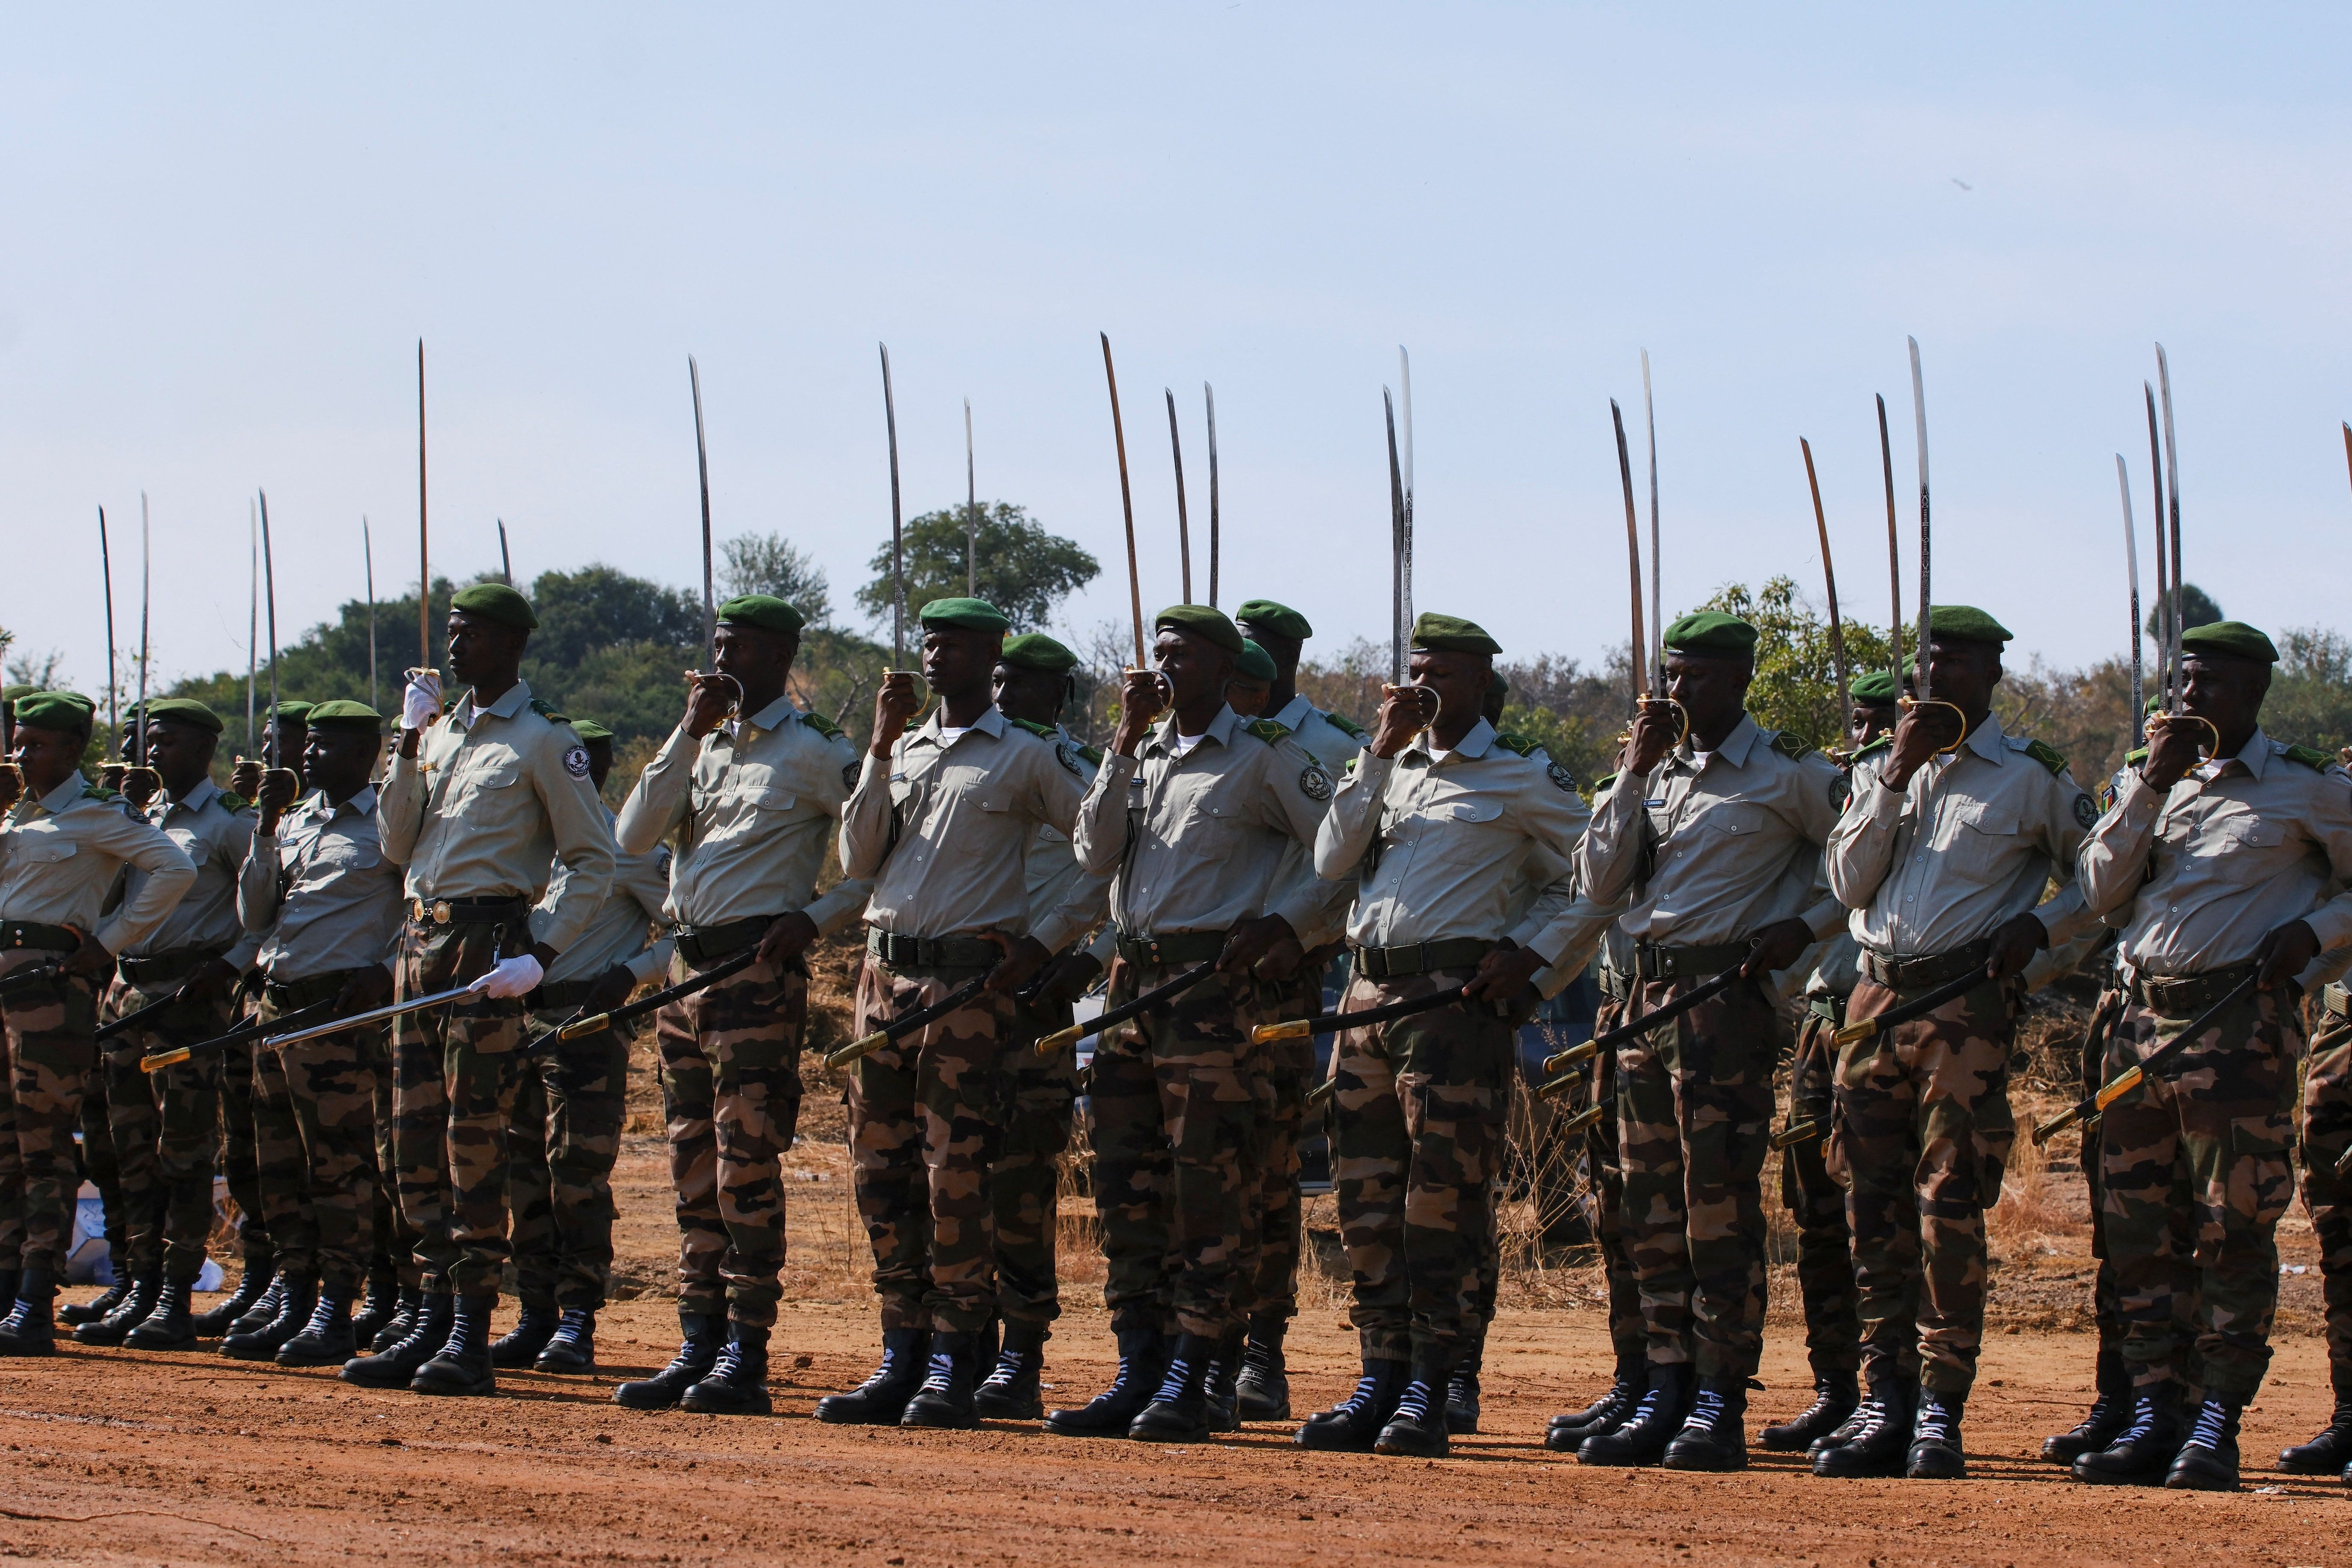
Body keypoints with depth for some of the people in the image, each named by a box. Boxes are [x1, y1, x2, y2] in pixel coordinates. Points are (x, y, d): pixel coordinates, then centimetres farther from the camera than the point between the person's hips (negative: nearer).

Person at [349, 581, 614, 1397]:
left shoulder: (544, 740, -4)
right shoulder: (442, 732, 18)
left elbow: (595, 859, -6)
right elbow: (399, 843, 13)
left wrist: (541, 954, -16)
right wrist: (410, 741, 5)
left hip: (487, 947, -8)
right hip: (421, 940, 8)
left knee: (475, 1145, -8)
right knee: (416, 1142, 9)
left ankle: (472, 1338, -6)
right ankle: (435, 1321, 15)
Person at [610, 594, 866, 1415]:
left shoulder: (816, 750, -4)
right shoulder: (705, 745, 17)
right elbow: (633, 836, 4)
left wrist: (815, 917, -13)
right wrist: (691, 731, -1)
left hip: (758, 971, -8)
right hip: (686, 971, 8)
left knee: (747, 1169, -8)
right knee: (694, 1171, 9)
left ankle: (745, 1357, -7)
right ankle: (698, 1347, 13)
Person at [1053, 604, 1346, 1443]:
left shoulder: (1266, 753, -1)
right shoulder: (1145, 753, 18)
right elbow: (1095, 852, 4)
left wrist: (1281, 924, -14)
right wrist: (1127, 743, 0)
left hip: (1218, 978, -7)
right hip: (1134, 978, 7)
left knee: (1207, 1184, -7)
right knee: (1126, 1182, 6)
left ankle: (1194, 1375, -5)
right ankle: (1139, 1369, 11)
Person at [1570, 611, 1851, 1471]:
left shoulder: (1786, 772, -2)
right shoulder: (1660, 766, 16)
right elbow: (1599, 880, 8)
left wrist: (1804, 924, -9)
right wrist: (1636, 773, 2)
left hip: (1727, 991, -7)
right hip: (1646, 990, 7)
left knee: (1720, 1204, -8)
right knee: (1650, 1207, 8)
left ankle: (1720, 1406, -6)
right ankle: (1666, 1393, 14)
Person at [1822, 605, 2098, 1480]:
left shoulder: (2032, 774, 4)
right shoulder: (1880, 767, 17)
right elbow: (1848, 883, 5)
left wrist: (2037, 926, -9)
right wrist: (1895, 777, -3)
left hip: (1968, 1004, -5)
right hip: (1876, 998, 5)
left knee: (1951, 1209, -9)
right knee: (1875, 1209, 3)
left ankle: (1941, 1415, -7)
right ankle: (1884, 1403, 8)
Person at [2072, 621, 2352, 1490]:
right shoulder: (2158, 778, 16)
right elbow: (2101, 890, 5)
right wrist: (2151, 786, -4)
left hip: (2241, 1021, -5)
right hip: (2143, 1018, 5)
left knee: (2235, 1229, -6)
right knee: (2134, 1227, 5)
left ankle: (2217, 1426, -2)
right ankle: (2154, 1417, 11)